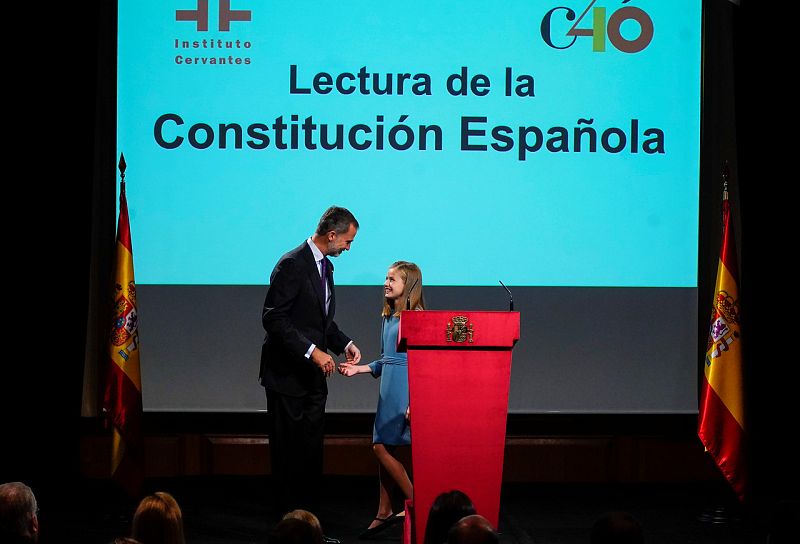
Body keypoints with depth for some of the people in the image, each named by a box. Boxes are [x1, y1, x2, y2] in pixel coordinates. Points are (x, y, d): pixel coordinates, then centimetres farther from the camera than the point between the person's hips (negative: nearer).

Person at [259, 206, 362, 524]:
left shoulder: (325, 266, 14)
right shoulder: (292, 265, -15)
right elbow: (273, 319, -21)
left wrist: (345, 343, 8)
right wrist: (312, 351, -24)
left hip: (313, 376, 9)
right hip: (288, 375, -9)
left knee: (311, 452, 10)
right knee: (289, 453, -3)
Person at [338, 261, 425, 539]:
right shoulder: (388, 317, 14)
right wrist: (360, 368, 9)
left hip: (406, 389, -8)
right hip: (388, 388, 8)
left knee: (383, 448, -10)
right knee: (383, 448, 7)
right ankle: (384, 513, 14)